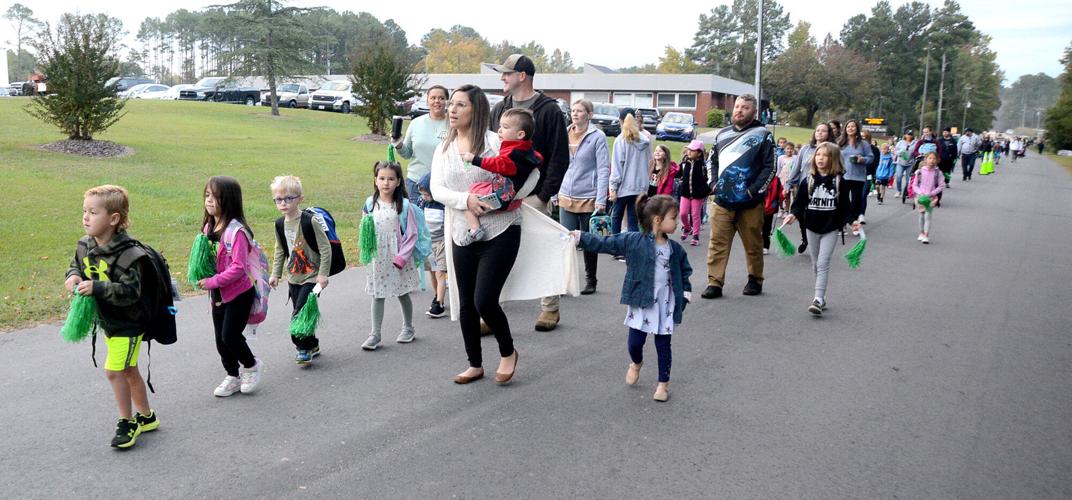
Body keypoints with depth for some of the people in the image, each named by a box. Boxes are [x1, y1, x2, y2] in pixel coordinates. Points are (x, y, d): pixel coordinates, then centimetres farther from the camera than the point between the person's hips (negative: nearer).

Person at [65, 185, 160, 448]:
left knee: (113, 370, -7)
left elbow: (131, 291, -29)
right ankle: (146, 416, 33)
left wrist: (97, 288, -35)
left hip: (127, 324, -8)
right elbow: (76, 265, 17)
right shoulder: (84, 246, -2)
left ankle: (127, 422, 12)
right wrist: (74, 277, -5)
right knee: (129, 370, 18)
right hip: (107, 320, 8)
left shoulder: (128, 254, -26)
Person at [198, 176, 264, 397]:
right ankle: (232, 377, 30)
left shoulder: (236, 230, -21)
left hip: (239, 293, -8)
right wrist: (203, 278, -2)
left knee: (230, 335, -7)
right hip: (218, 294, 8)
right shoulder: (209, 227, 4)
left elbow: (238, 267, -24)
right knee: (221, 338, 13)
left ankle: (252, 365, 20)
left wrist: (212, 282, -22)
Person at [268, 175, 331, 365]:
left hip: (312, 277, -7)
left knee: (300, 314, -11)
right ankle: (312, 346, 29)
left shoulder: (310, 221, -17)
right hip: (293, 277, 7)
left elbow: (325, 248, -15)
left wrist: (323, 274, -17)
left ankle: (304, 348, 8)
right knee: (300, 313, 13)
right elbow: (280, 251, 15)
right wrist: (275, 274, 11)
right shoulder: (280, 224, 3)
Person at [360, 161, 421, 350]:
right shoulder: (370, 204, 0)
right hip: (377, 258, 2)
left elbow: (411, 234, -8)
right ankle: (375, 334, 12)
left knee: (403, 293, 13)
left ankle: (408, 328, 31)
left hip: (398, 258, -2)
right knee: (378, 295, 6)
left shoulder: (404, 205, -9)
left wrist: (402, 257, -13)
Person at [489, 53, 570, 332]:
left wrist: (544, 194, -12)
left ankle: (550, 308, 20)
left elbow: (559, 157, -7)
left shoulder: (549, 110, -4)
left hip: (533, 196, -5)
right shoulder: (499, 110, 13)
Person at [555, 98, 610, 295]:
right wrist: (554, 192, 12)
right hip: (566, 198, 4)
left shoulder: (597, 136, -7)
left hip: (589, 198, -4)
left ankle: (590, 280, 23)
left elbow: (604, 169, -10)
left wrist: (601, 200, -16)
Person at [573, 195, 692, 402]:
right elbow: (604, 243, -6)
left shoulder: (676, 249, 1)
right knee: (635, 342, 4)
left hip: (666, 305, 2)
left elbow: (685, 272, 15)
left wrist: (686, 293, 7)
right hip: (641, 302, -2)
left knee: (663, 346, 7)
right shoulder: (632, 241, -10)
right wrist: (581, 237, -8)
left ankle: (663, 383, 23)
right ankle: (636, 364, 39)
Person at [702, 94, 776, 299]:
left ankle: (755, 280, 24)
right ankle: (715, 282, 4)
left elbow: (769, 167, -5)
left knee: (753, 244, 8)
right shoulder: (723, 134, 14)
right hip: (722, 201, 4)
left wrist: (754, 190, -12)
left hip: (750, 203, -3)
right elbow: (712, 160, 23)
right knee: (717, 243, 0)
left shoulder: (762, 135, -1)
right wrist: (713, 183, 8)